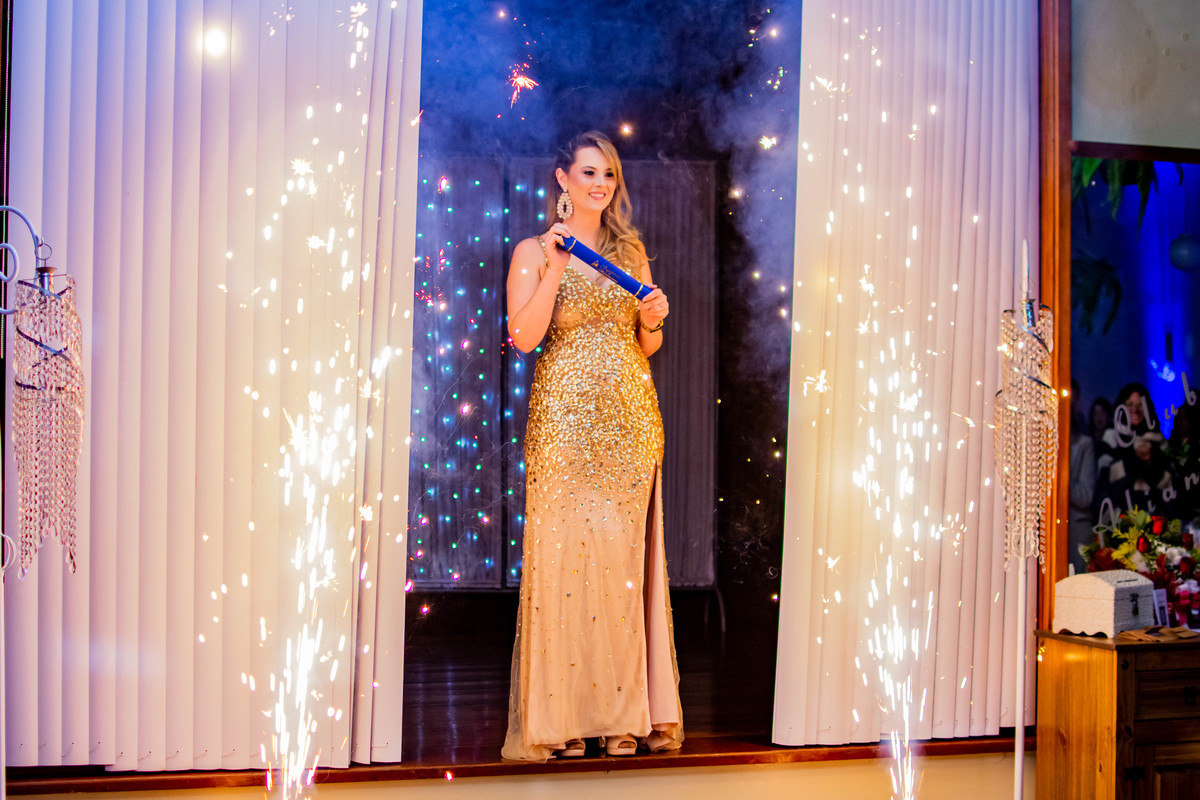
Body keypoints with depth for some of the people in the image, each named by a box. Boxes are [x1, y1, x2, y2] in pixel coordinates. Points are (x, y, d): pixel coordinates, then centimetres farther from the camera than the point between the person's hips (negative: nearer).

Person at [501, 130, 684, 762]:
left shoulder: (631, 250, 15)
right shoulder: (534, 252, 3)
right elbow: (523, 336, -10)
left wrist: (653, 319, -2)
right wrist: (555, 267, -15)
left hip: (630, 416, 4)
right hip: (565, 419, -4)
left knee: (624, 556, 2)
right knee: (564, 553, -5)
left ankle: (623, 713, 7)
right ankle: (562, 715, 1)